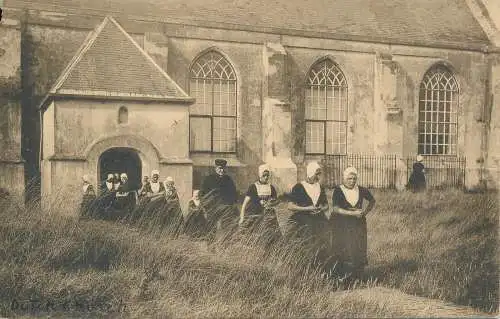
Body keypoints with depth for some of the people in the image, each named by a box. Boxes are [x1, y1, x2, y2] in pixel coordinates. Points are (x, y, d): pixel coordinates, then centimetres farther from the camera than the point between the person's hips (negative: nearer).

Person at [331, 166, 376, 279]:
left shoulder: (361, 190, 4)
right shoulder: (338, 191, -7)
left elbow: (372, 200, 21)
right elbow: (336, 209, -17)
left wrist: (366, 211, 4)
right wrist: (352, 213, -22)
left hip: (358, 225, 4)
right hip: (341, 225, -4)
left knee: (358, 250, -1)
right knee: (343, 251, -7)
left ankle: (356, 275, 8)